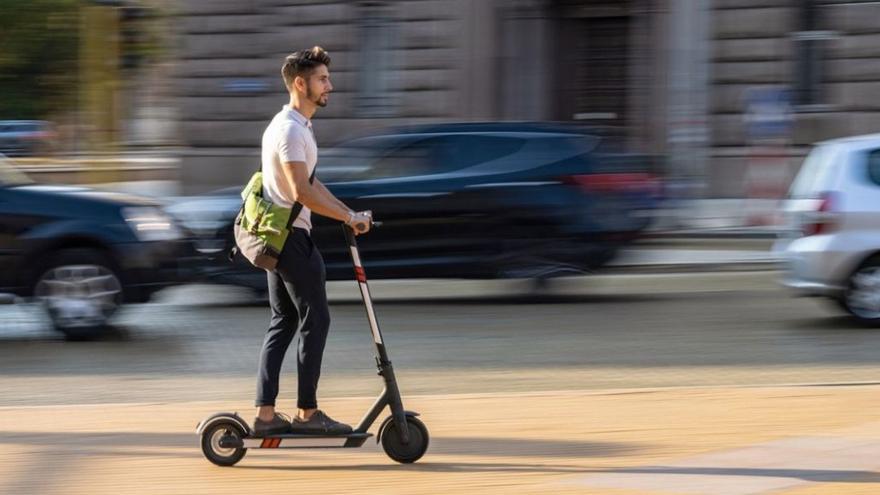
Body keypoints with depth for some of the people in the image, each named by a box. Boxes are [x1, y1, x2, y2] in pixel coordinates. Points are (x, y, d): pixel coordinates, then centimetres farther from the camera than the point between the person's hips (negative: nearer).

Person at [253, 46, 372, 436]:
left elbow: (309, 184, 22)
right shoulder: (291, 130, -17)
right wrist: (349, 217, -19)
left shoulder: (294, 126, 17)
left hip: (276, 237, 10)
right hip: (292, 237, -10)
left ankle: (265, 413, 10)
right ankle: (307, 413, 1)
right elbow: (301, 191, -24)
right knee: (315, 320, -4)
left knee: (282, 323, 11)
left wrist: (349, 214, 16)